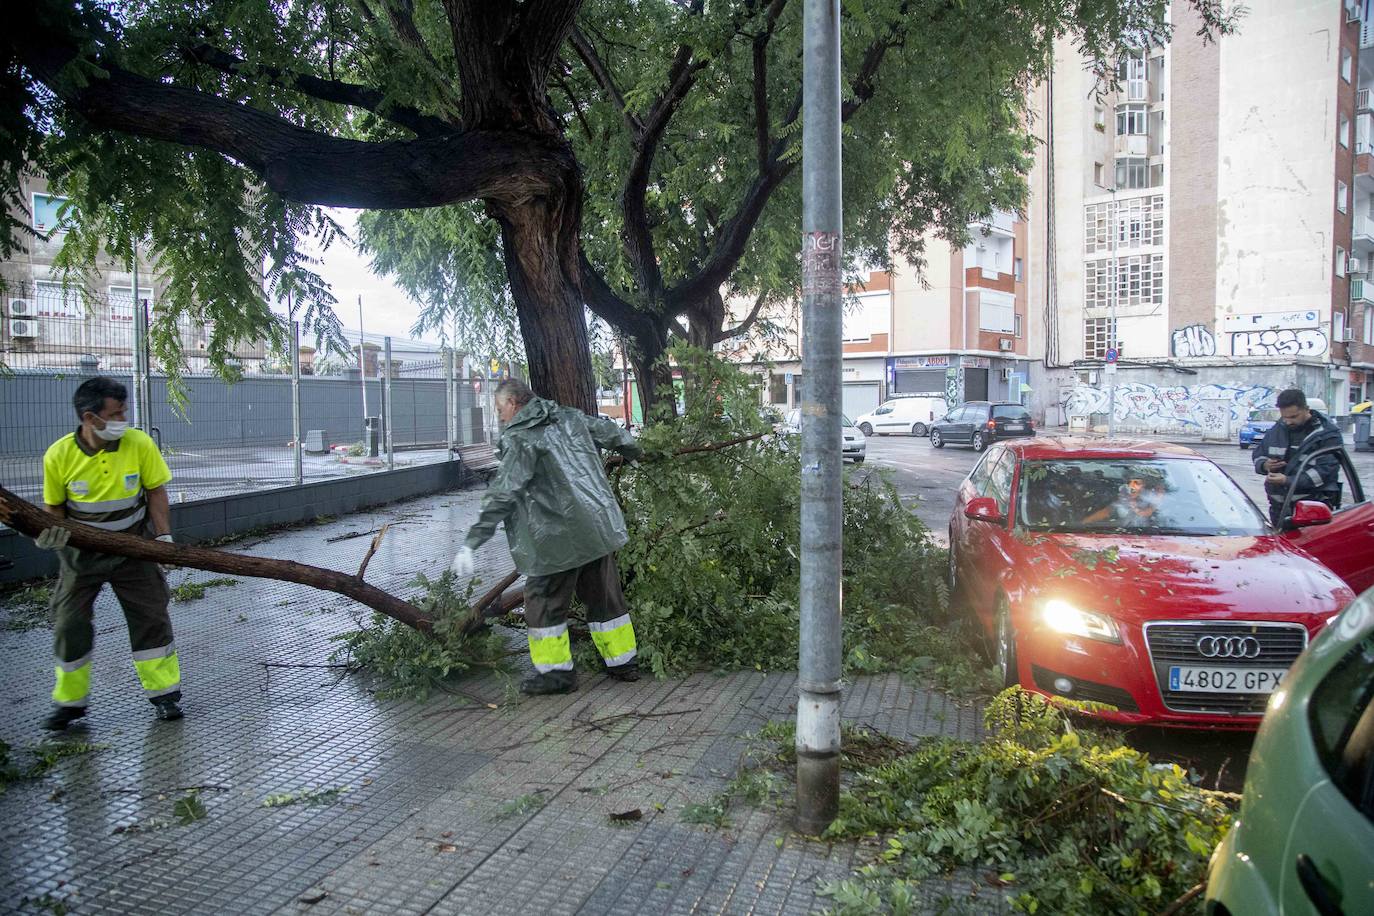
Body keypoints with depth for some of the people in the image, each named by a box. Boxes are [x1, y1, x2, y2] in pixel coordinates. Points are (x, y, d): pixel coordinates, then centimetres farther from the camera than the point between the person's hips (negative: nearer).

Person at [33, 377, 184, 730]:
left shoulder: (139, 443, -15)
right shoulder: (59, 455, -14)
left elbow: (155, 491, -5)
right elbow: (55, 507, -1)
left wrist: (163, 535, -12)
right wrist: (51, 532, -21)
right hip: (81, 552, 0)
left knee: (150, 617, 3)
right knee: (69, 625, 6)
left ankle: (163, 692, 17)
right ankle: (69, 700, 23)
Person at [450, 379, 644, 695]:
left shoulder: (520, 439, -11)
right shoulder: (569, 418, 10)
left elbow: (502, 494, -17)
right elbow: (611, 432, 24)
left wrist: (472, 541, -17)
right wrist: (635, 451, 46)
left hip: (560, 536, -7)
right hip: (600, 526, 7)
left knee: (543, 601, 7)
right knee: (605, 596, 17)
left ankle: (556, 671, 12)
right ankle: (623, 663, 27)